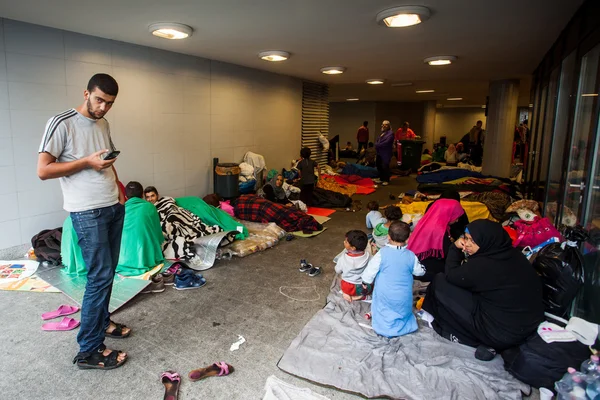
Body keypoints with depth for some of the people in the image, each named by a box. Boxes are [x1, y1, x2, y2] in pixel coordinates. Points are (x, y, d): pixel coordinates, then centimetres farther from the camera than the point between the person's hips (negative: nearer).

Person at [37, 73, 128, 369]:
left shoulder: (103, 124, 12)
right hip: (87, 213, -8)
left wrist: (117, 185, 12)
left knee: (107, 272, 15)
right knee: (100, 275, -8)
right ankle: (88, 351, 3)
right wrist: (87, 162, -20)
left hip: (114, 208, 8)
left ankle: (101, 321, 34)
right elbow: (43, 170, -15)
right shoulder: (61, 123, -11)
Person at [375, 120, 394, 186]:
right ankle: (381, 179, 26)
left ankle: (386, 180, 7)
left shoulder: (390, 133, -10)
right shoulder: (382, 133, 18)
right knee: (379, 165, 13)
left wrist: (378, 145, -14)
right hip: (379, 152, 9)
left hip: (386, 153, -9)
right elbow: (378, 141, 16)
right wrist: (376, 145, -5)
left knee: (385, 166, -5)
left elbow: (386, 142, -20)